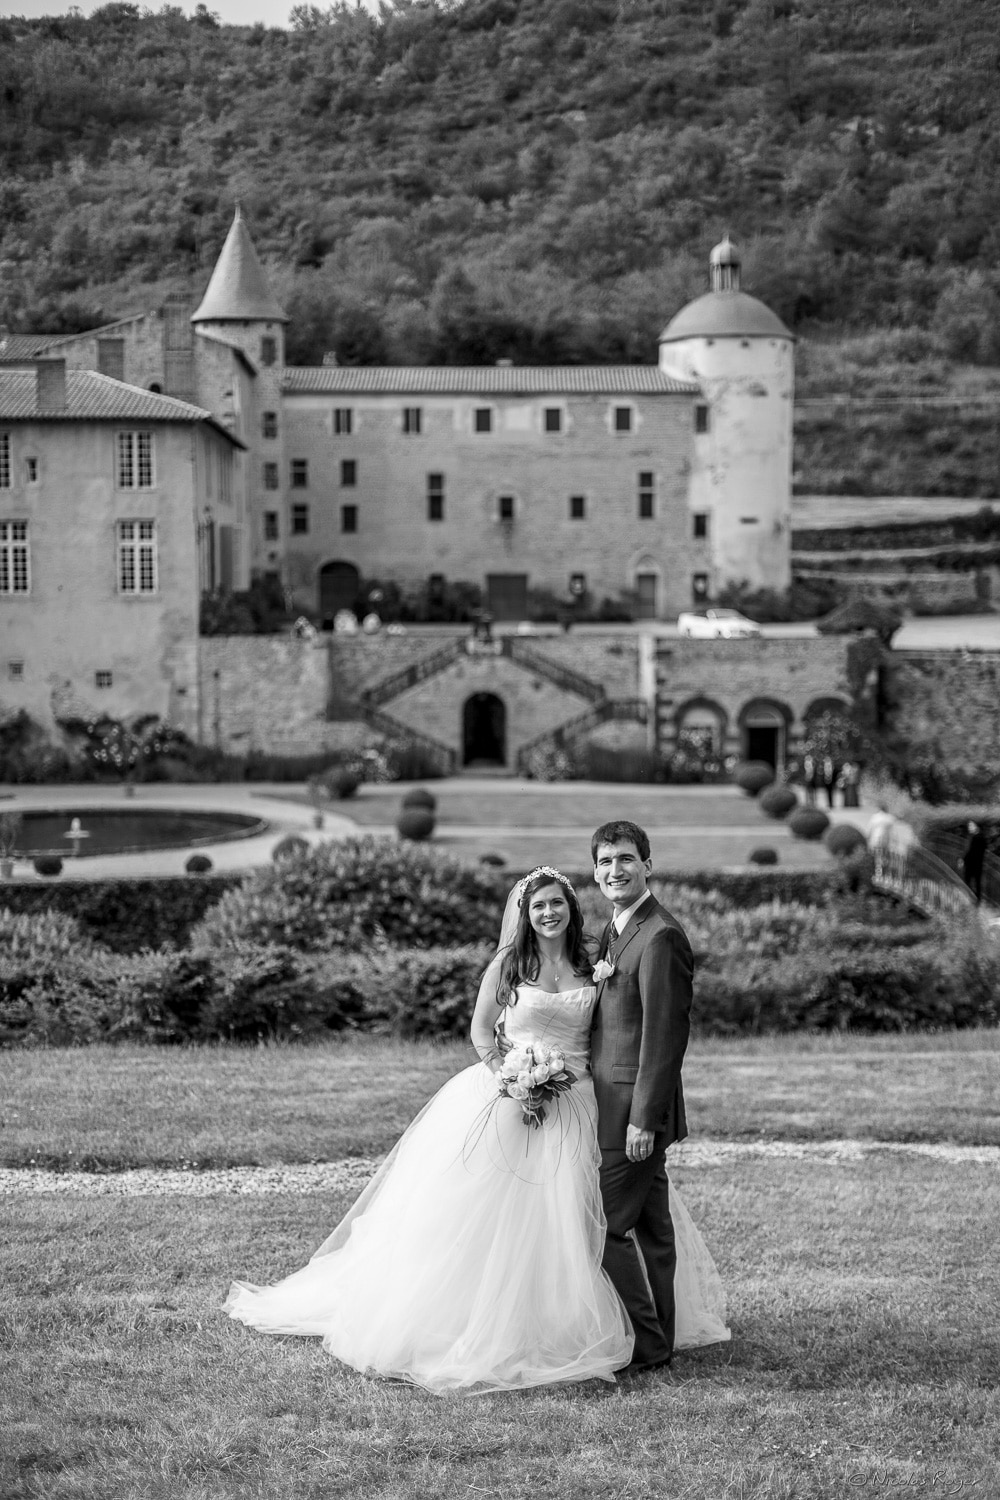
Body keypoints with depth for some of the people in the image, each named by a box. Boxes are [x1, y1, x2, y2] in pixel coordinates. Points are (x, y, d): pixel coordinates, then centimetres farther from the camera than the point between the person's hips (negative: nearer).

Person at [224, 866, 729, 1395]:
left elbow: (599, 1035, 14)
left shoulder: (589, 966, 8)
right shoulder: (508, 963, 0)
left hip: (574, 1107, 3)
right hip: (507, 1095, -3)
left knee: (566, 1223, 3)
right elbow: (481, 1030, 2)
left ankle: (563, 1327, 13)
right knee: (489, 1216, -2)